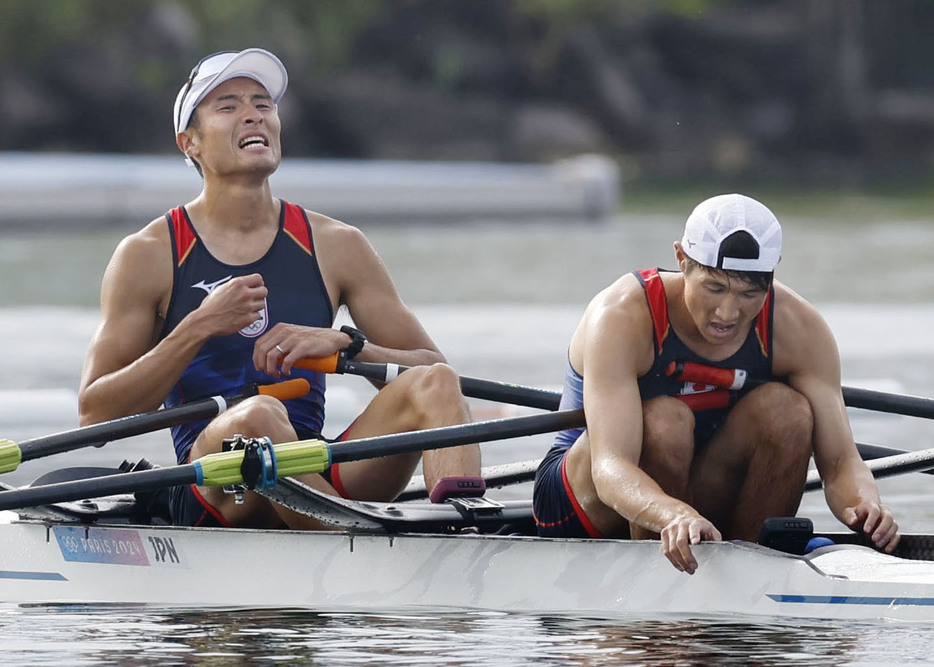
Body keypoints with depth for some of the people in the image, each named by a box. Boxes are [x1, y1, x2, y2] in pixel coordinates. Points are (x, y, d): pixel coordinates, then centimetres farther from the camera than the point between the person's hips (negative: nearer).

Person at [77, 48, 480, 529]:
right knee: (257, 416, -36)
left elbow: (431, 366, 9)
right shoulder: (148, 256, 5)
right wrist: (199, 328, -14)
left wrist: (345, 343, -11)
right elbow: (95, 414, -3)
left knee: (436, 384, -22)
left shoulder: (336, 246, 12)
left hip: (320, 477, 3)